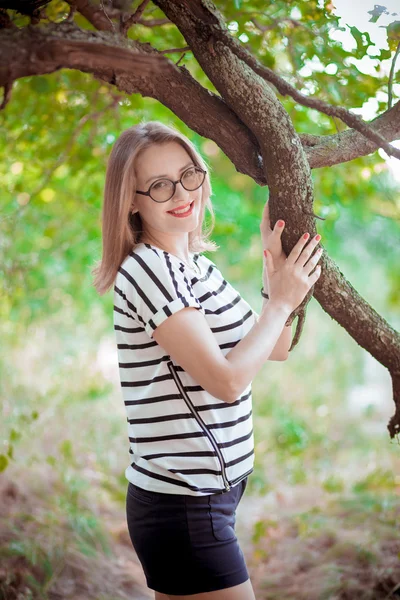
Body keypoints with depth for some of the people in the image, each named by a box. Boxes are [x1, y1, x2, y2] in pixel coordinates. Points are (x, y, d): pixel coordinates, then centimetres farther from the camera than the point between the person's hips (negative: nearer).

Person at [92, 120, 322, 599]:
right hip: (184, 506, -9)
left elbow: (270, 348, 16)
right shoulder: (148, 269, -17)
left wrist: (277, 270, 6)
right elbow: (227, 381, -22)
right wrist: (282, 301, -11)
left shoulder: (193, 263, 11)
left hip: (203, 494, 9)